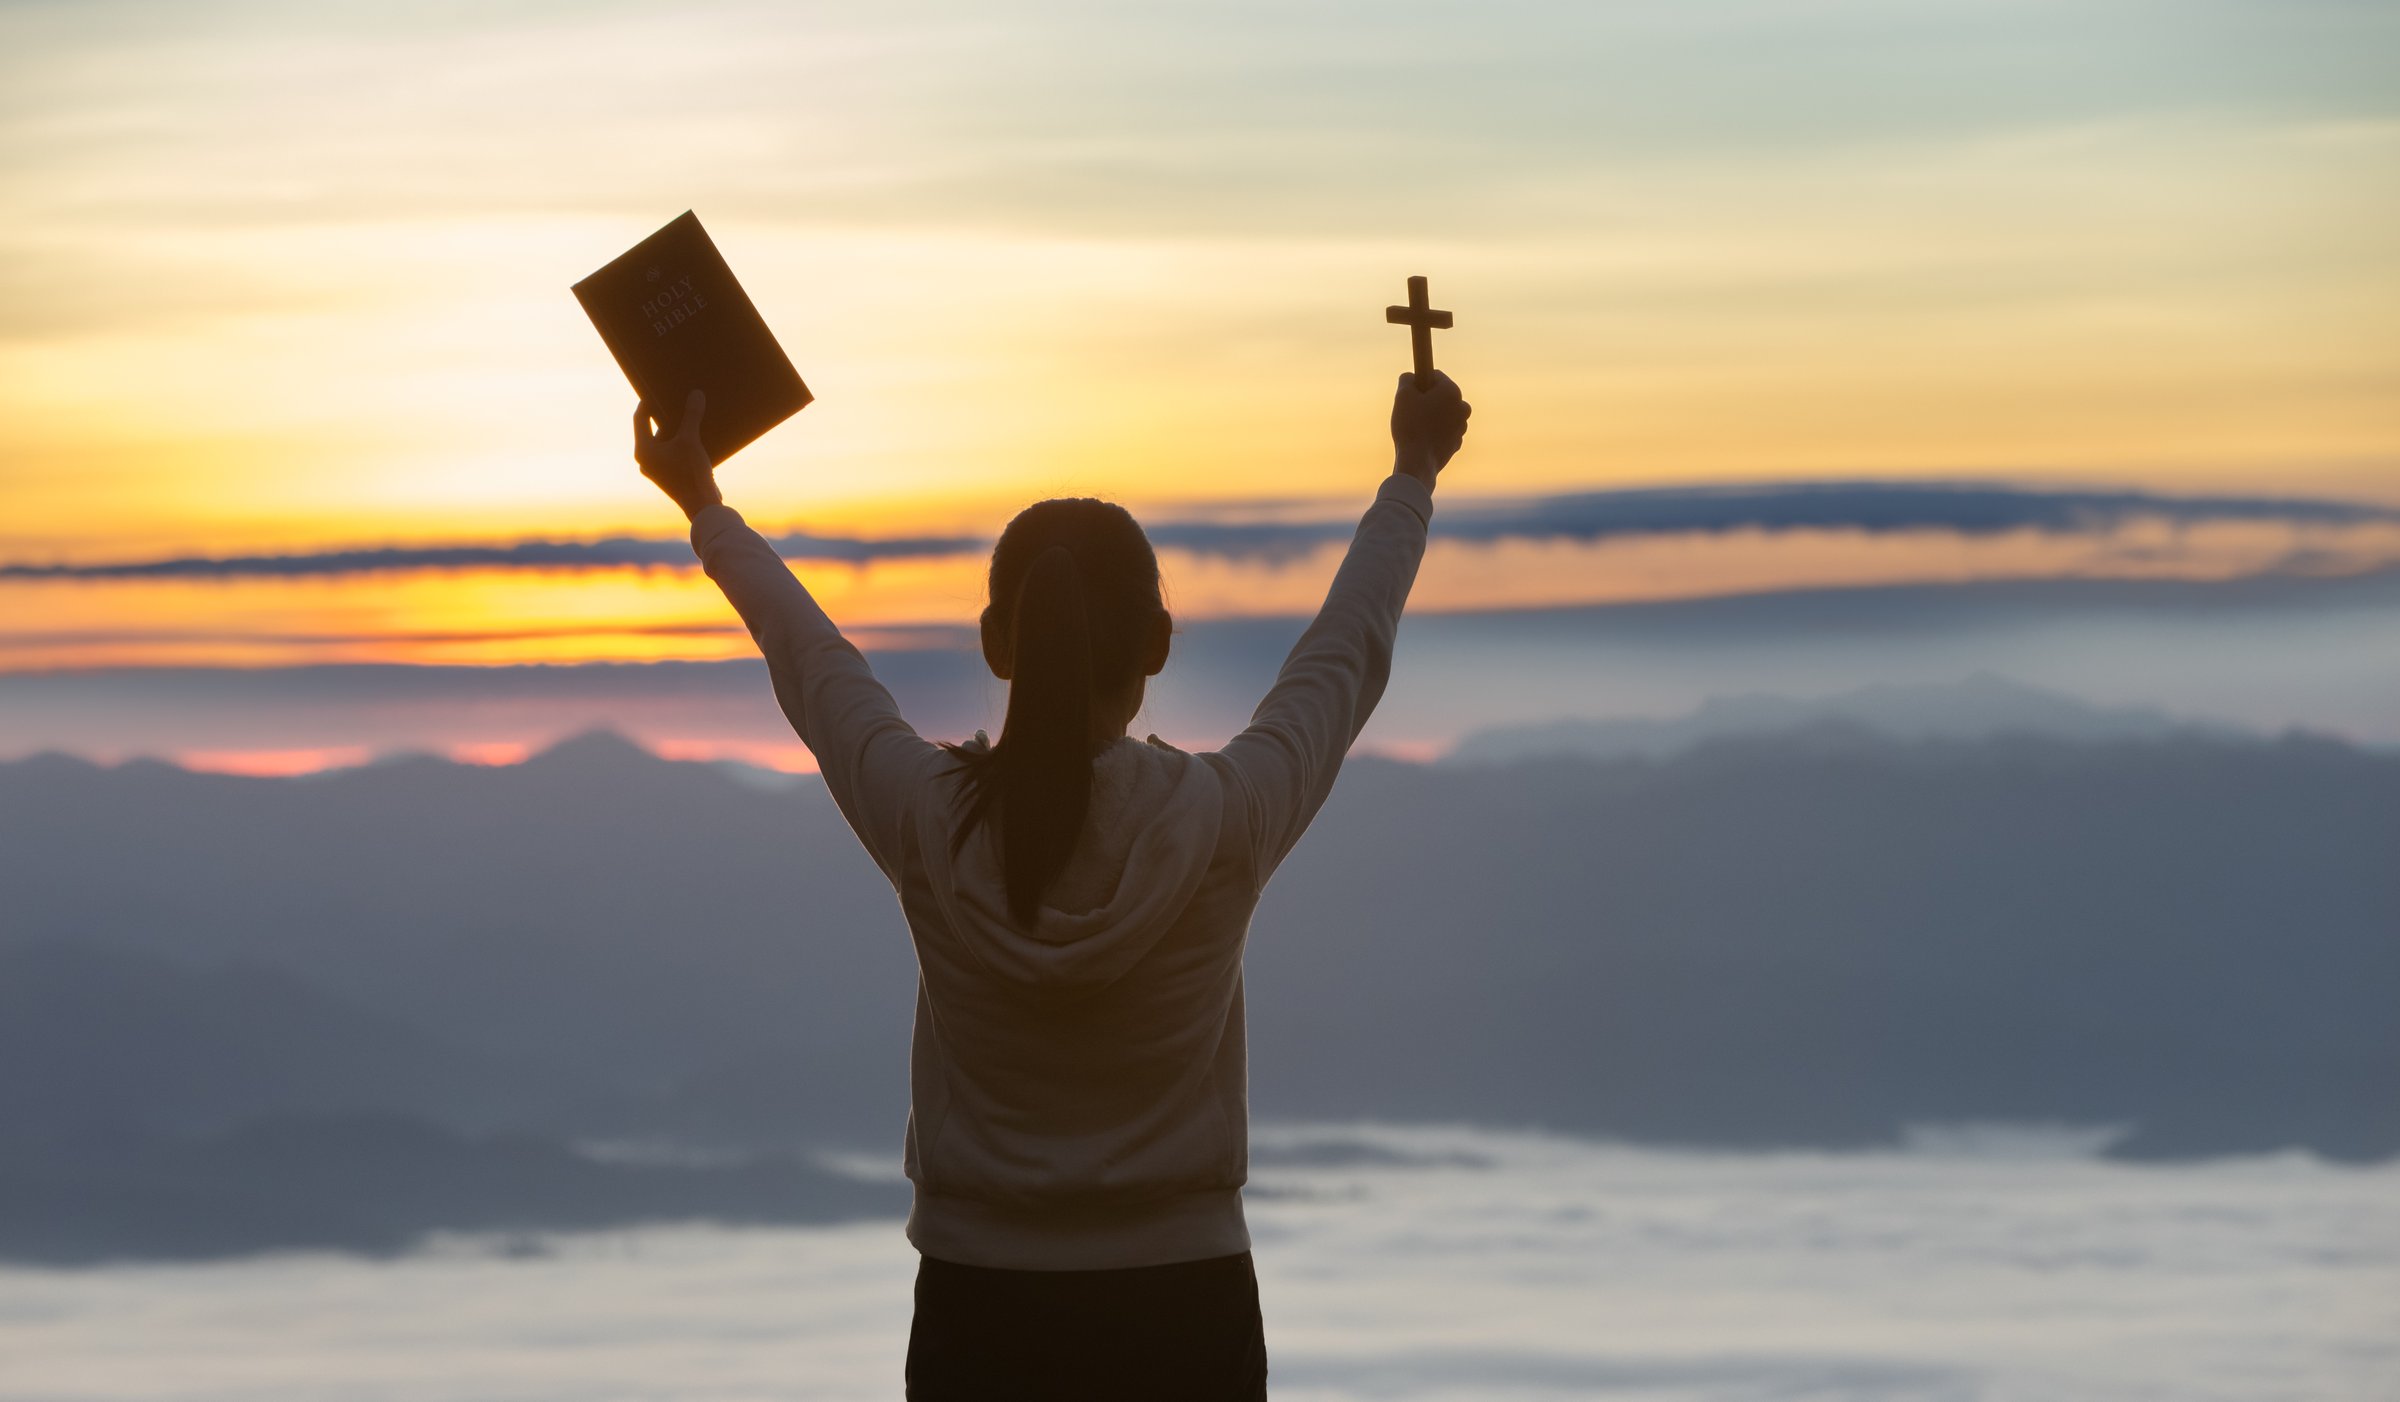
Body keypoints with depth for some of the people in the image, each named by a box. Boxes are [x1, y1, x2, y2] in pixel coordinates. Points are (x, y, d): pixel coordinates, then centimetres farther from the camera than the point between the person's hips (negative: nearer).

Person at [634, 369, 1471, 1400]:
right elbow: (1345, 655, 9)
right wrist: (1412, 473, 26)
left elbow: (813, 664, 11)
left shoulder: (927, 824, -8)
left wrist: (707, 510, 30)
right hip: (1184, 1318, -1)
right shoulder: (1224, 823, -10)